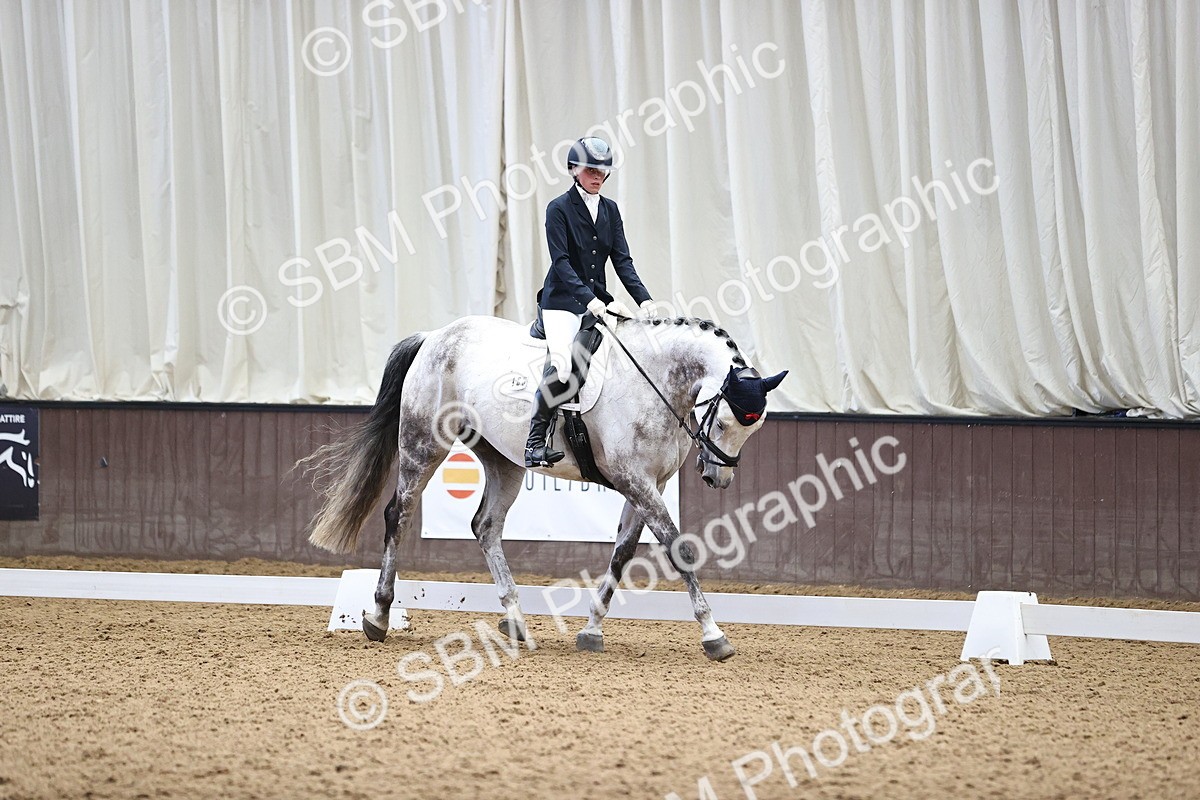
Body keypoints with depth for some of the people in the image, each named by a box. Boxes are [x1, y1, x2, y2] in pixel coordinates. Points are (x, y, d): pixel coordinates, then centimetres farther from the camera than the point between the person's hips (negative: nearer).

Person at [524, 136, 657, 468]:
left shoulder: (610, 210, 12)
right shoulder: (559, 208, -5)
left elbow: (622, 260, 7)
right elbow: (561, 261, -14)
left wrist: (643, 299, -9)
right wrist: (588, 299, -27)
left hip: (598, 299, 6)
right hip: (562, 300, -6)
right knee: (560, 364, -27)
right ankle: (535, 442, -24)